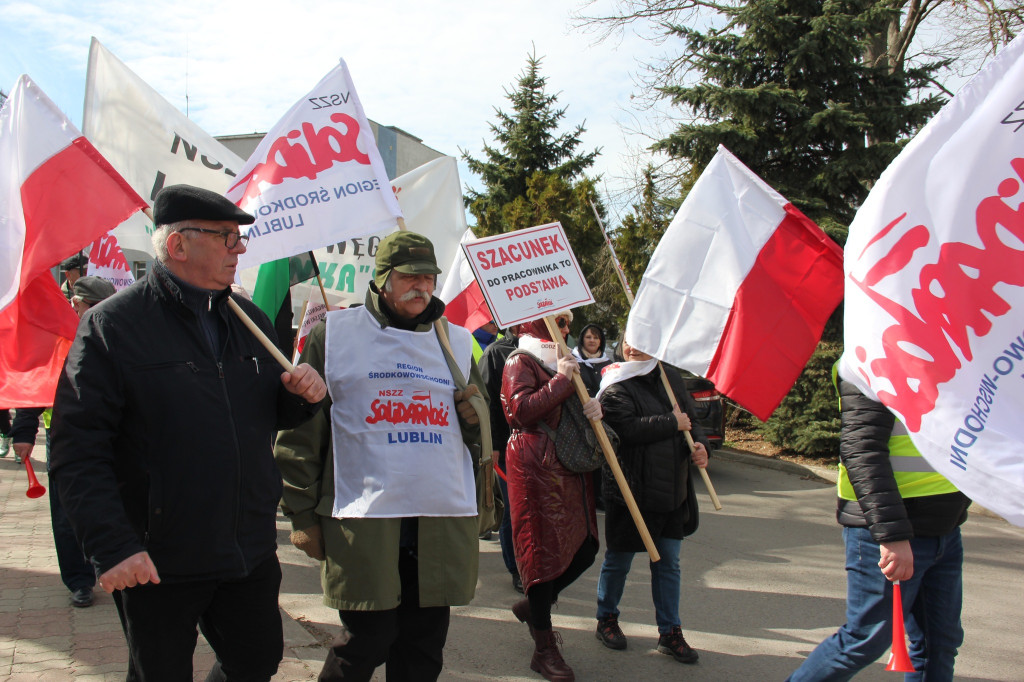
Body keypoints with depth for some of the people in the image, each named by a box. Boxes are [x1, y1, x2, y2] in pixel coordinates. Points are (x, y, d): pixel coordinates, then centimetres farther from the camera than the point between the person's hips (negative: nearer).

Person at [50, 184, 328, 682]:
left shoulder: (248, 318, 9)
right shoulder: (112, 325, -10)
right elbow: (77, 450, -15)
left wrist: (302, 395, -5)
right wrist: (111, 547, -22)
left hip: (251, 550, 5)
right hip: (155, 562, -5)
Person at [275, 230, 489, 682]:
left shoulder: (456, 342, 16)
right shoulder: (334, 332, 4)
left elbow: (482, 443, 24)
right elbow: (301, 430, 3)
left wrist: (479, 417, 0)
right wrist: (302, 514, -1)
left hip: (443, 522, 4)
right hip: (363, 521, -4)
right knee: (366, 641, -2)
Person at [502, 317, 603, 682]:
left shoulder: (565, 362, 20)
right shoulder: (520, 363, -7)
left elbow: (578, 404, 26)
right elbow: (522, 409, -22)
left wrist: (594, 408, 3)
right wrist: (561, 380, -17)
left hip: (571, 469, 9)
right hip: (536, 470, -9)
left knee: (584, 549, 9)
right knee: (543, 550, -3)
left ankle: (533, 606, 33)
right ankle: (544, 650, 7)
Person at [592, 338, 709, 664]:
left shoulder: (672, 378, 8)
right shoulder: (616, 389, -12)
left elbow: (690, 418, 18)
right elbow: (630, 429, -27)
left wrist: (699, 443, -3)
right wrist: (673, 423, -19)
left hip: (672, 490, 6)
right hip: (631, 491, -5)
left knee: (668, 562, 12)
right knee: (619, 560, 10)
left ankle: (670, 632, 23)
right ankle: (607, 619, 31)